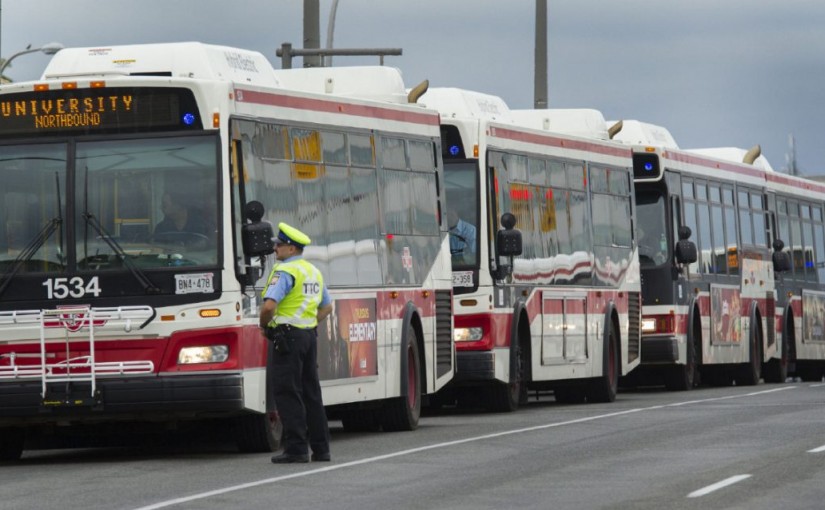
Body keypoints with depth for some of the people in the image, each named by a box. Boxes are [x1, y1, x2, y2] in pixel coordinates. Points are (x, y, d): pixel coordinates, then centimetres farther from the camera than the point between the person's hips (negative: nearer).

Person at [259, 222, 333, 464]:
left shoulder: (285, 271, -12)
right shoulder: (313, 272, 16)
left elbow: (269, 305, -23)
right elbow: (327, 307, 25)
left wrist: (264, 325, -5)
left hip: (288, 336, -8)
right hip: (310, 335, 8)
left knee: (288, 394, -5)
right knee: (311, 392, 12)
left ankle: (296, 448, -9)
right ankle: (321, 448, 13)